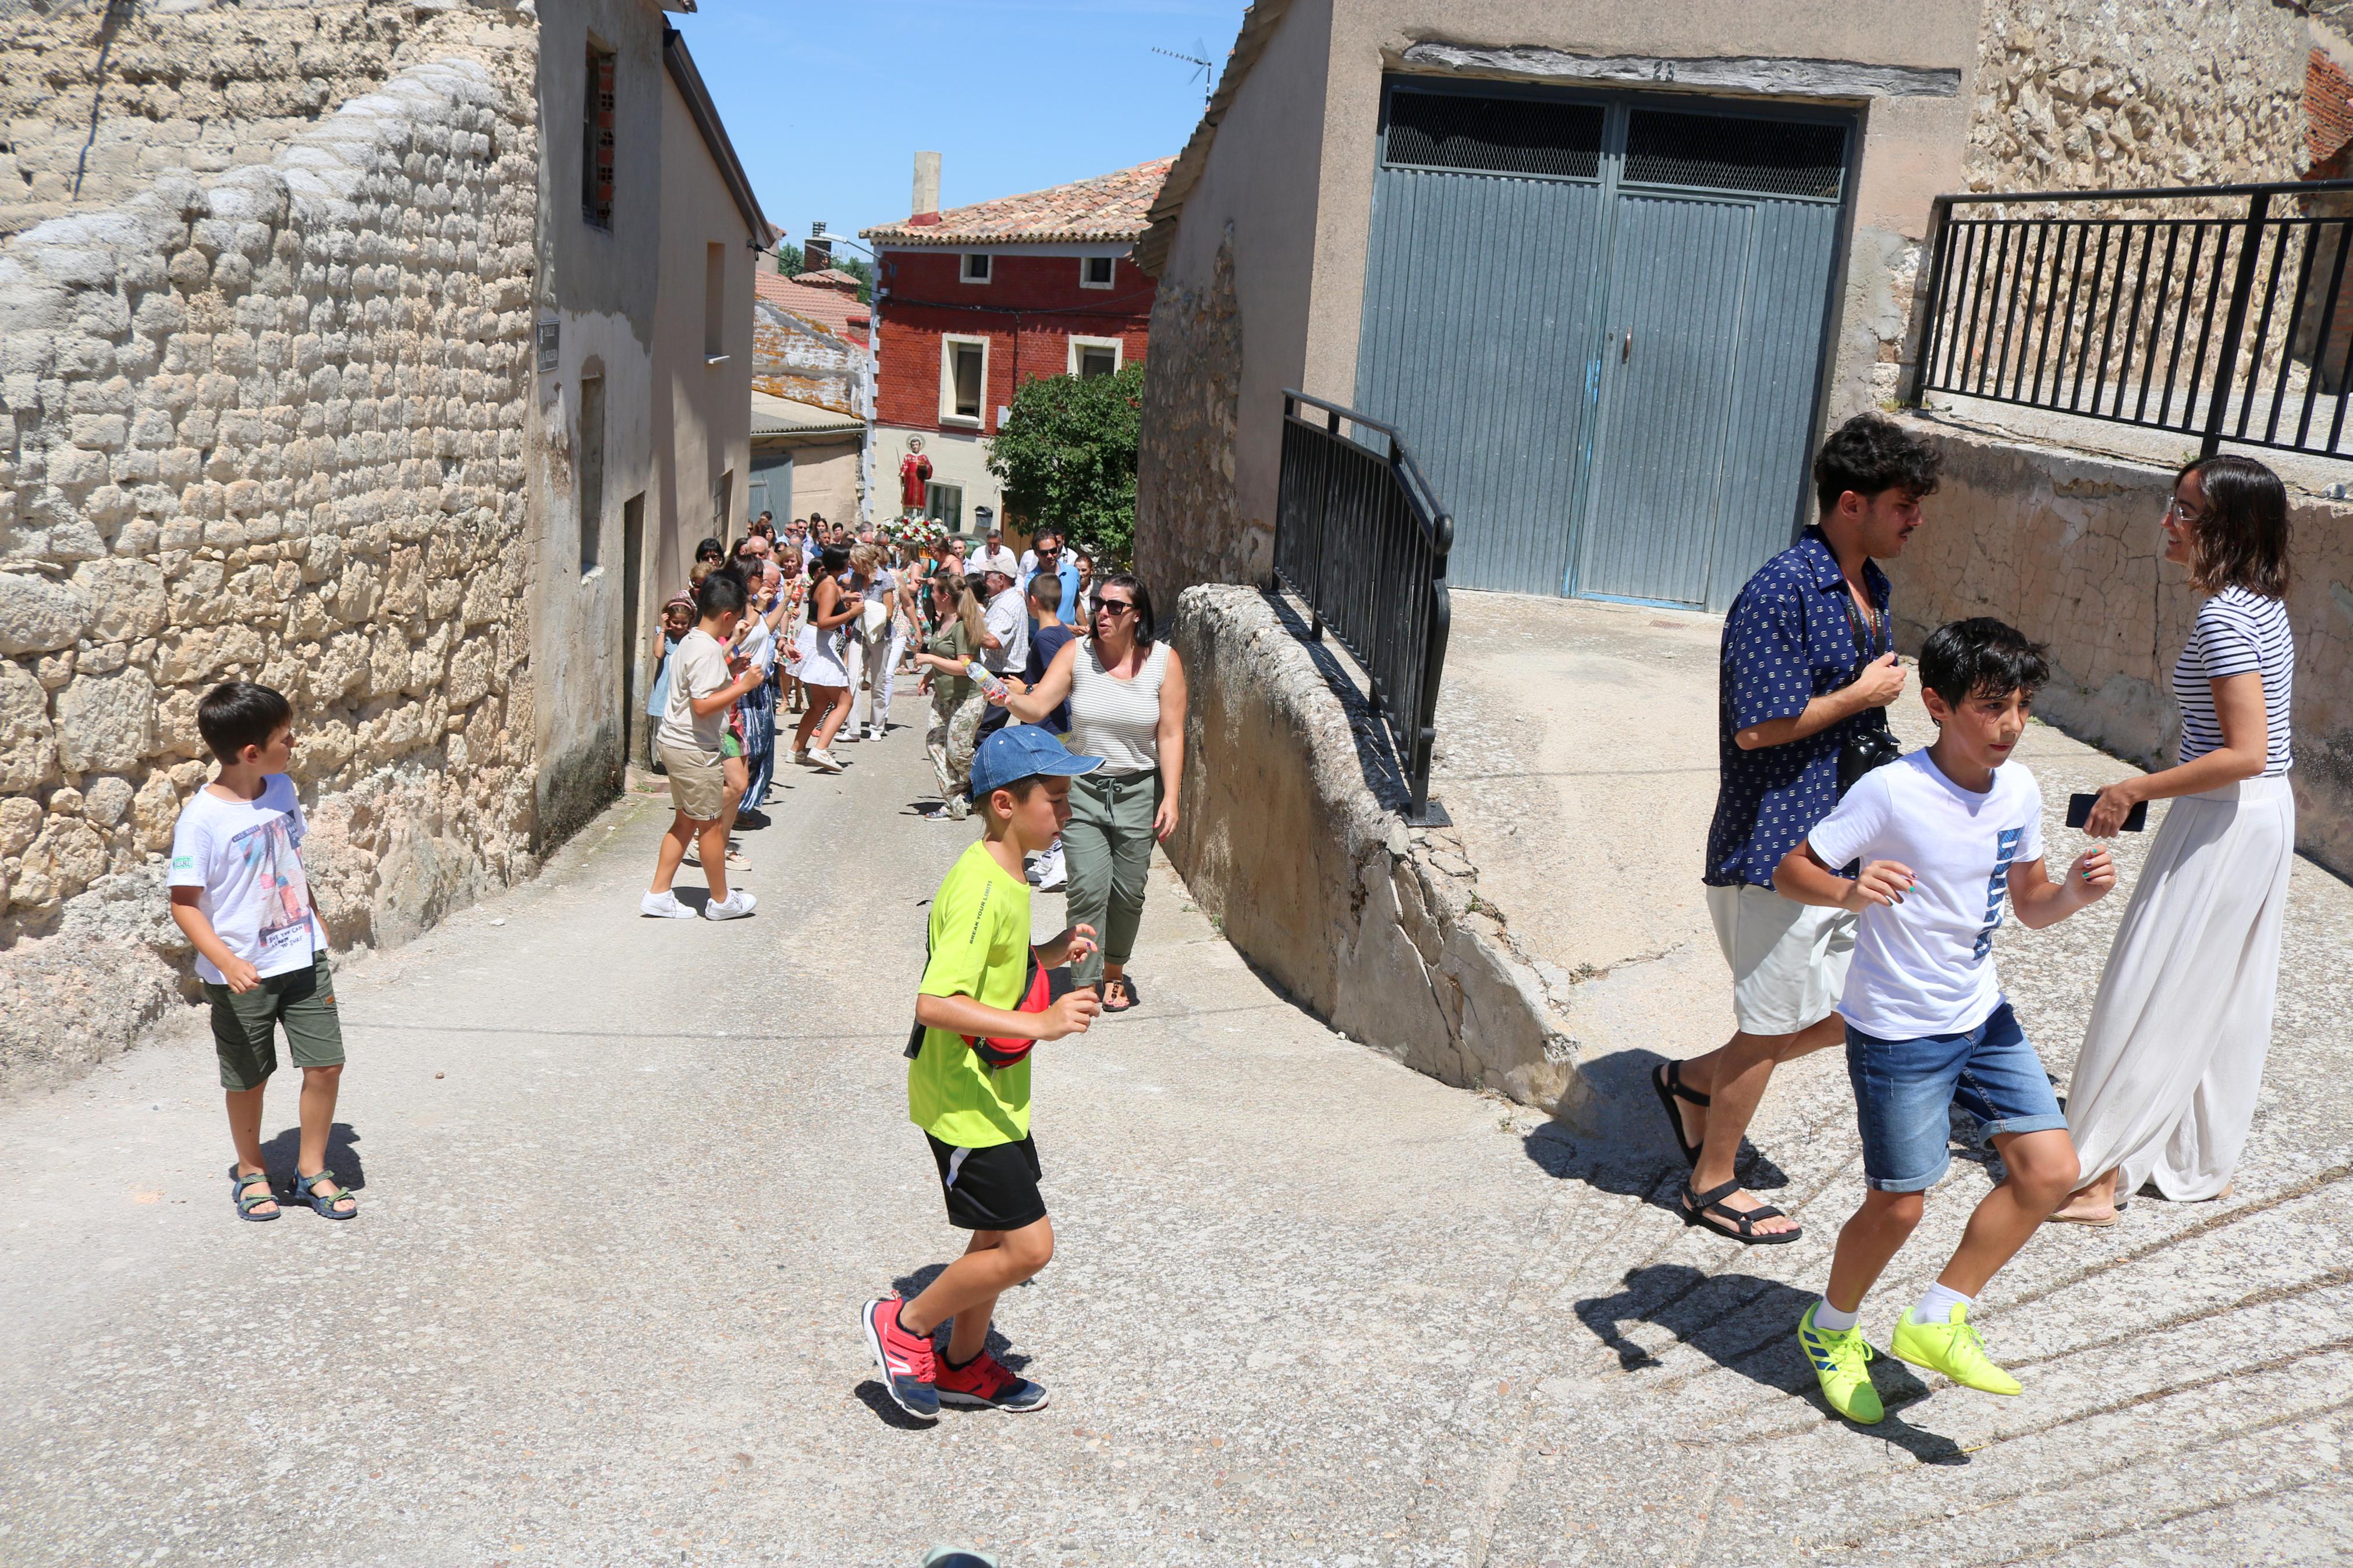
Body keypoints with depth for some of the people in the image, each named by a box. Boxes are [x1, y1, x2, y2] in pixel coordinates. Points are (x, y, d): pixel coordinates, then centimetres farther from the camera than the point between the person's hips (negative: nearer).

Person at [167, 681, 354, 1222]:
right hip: (241, 975, -5)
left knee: (325, 1064, 4)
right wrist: (226, 961, -29)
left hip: (303, 958, 5)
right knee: (249, 1080, 12)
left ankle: (312, 1169, 22)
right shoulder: (202, 817, -19)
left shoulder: (282, 789, 0)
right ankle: (251, 1171, 35)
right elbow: (184, 903, -18)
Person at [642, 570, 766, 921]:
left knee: (685, 821, 16)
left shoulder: (692, 641, 10)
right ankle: (721, 901, 16)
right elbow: (703, 705, -27)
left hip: (677, 744, 10)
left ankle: (659, 895, 19)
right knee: (711, 823, 3)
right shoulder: (708, 650, -21)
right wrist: (742, 685, -22)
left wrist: (729, 671, 14)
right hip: (694, 749, -10)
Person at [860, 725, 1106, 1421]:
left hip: (998, 1096, 10)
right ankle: (904, 1325, 13)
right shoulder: (981, 890, -25)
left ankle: (964, 1365, 36)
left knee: (1002, 1236, 19)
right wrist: (1040, 1024, -35)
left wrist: (1050, 954, 5)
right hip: (964, 1103, -10)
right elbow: (934, 1003, -33)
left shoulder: (1004, 877, 7)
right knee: (1029, 1246, -5)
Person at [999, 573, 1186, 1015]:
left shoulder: (1164, 660, -6)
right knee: (1088, 888, -10)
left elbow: (1170, 734, -7)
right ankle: (1086, 985, 1)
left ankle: (1114, 972, 32)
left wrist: (1170, 798, -11)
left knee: (1128, 891, 8)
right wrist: (1011, 699, -36)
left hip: (1139, 789, 1)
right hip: (1083, 787, 0)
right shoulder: (1076, 654, -5)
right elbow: (1037, 707, -14)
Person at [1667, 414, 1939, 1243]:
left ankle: (1694, 1080, 31)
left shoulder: (1872, 589, 11)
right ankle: (1712, 1182, 22)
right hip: (1776, 845, -9)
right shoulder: (1781, 591, -19)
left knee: (1846, 1010, 14)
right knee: (1772, 1024, 3)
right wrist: (1865, 694, -14)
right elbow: (1758, 727, -24)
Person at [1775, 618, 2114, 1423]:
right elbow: (1790, 872, -18)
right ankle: (1831, 1330, 32)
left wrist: (2072, 893, -14)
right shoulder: (1890, 792, -21)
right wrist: (1850, 891, -38)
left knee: (2050, 1169, -1)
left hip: (1983, 1017, 7)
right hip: (1897, 1031, -6)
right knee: (1898, 1205, 4)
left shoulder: (2018, 789, -2)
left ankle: (1936, 1321, 16)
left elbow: (2029, 904, 8)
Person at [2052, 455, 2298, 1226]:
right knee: (2224, 1000, 17)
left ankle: (2101, 1176, 3)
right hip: (2264, 816, 10)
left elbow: (2245, 752, -26)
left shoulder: (2223, 618, -21)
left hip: (2226, 822, -10)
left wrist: (2134, 791, -18)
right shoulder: (2264, 604, 8)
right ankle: (2200, 1160, 30)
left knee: (2155, 997, -4)